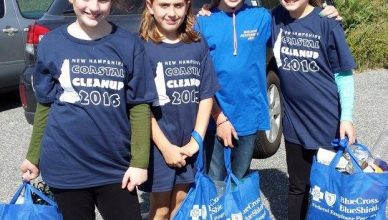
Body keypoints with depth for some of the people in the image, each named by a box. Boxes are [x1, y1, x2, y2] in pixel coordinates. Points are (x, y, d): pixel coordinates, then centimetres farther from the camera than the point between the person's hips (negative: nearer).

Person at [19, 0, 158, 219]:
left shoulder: (129, 44, -5)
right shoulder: (51, 43, -2)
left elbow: (139, 107, -3)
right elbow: (45, 105, 6)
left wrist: (139, 161, -7)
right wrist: (34, 156, 11)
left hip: (115, 165, 0)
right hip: (65, 165, 1)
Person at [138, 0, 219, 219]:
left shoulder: (199, 45, 1)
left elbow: (206, 95, 2)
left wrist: (196, 140, -6)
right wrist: (166, 147, -13)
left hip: (189, 142, 3)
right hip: (159, 144, -3)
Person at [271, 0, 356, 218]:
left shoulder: (327, 22, -13)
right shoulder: (275, 18, -2)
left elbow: (343, 74, -8)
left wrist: (346, 117, -12)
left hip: (329, 120, -3)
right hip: (294, 121, 4)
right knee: (297, 185, 17)